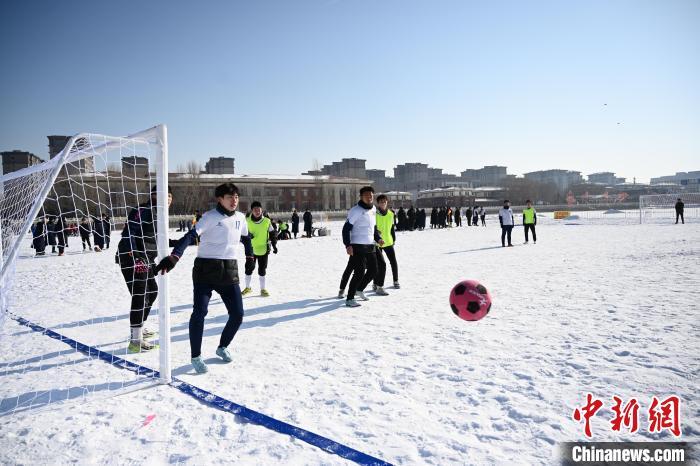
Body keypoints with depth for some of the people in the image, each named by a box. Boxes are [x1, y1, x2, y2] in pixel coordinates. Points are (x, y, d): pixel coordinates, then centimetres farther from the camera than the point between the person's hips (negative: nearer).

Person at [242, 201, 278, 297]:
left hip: (263, 249, 0)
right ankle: (247, 288, 27)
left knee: (262, 270, 5)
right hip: (251, 249, 0)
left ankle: (263, 289, 19)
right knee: (249, 269, 8)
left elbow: (272, 234, 5)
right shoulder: (247, 221, -7)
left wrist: (274, 245, 1)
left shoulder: (267, 221, -6)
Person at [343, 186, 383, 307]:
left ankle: (360, 289, 36)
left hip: (370, 246, 8)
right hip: (358, 247, -8)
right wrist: (348, 245, -23)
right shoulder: (355, 211, -12)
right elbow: (346, 228, -14)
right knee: (359, 273, -9)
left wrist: (378, 238, 9)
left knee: (373, 270, 15)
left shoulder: (373, 210, 12)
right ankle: (349, 299, 2)